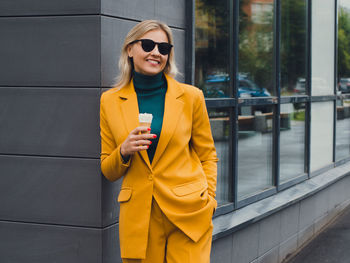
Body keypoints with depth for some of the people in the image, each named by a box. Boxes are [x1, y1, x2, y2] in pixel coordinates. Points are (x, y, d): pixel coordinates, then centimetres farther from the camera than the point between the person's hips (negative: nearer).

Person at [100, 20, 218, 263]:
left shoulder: (191, 96, 2)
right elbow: (108, 172, 10)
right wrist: (124, 152, -10)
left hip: (188, 214, -1)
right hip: (138, 218, 1)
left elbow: (207, 156, 10)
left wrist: (208, 200, -3)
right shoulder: (110, 101, 5)